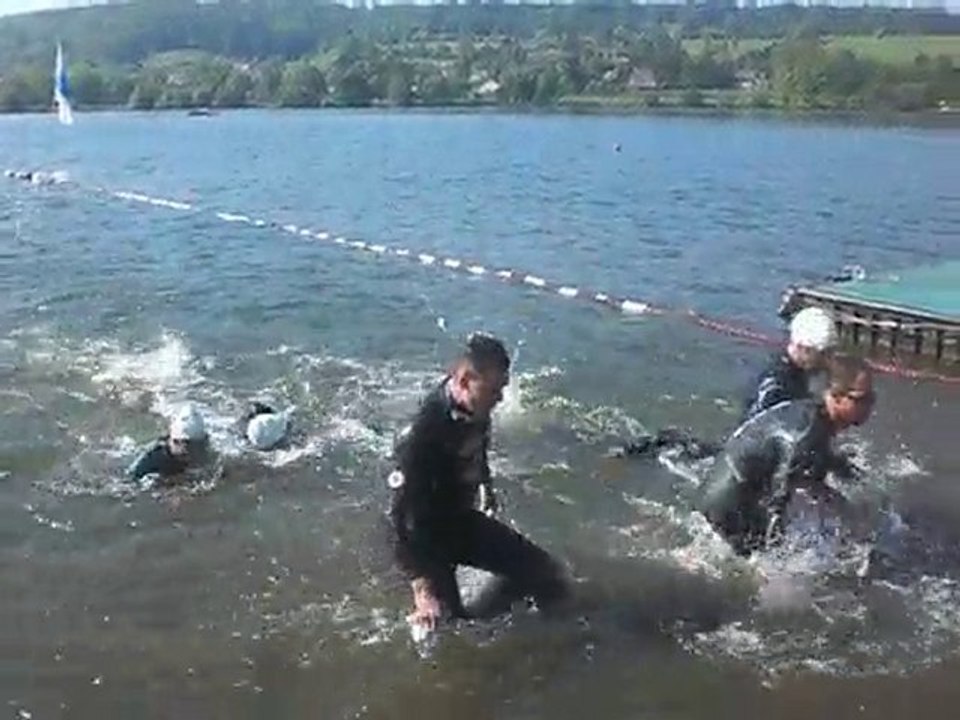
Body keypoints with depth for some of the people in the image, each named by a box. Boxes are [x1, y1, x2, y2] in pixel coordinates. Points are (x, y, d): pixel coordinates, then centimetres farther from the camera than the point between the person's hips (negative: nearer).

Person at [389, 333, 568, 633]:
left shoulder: (475, 408, -11)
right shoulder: (425, 432, -34)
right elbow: (407, 511, -33)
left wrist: (487, 489, 30)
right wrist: (424, 588, -34)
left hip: (461, 519, 7)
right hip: (423, 533, -7)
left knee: (547, 576, 5)